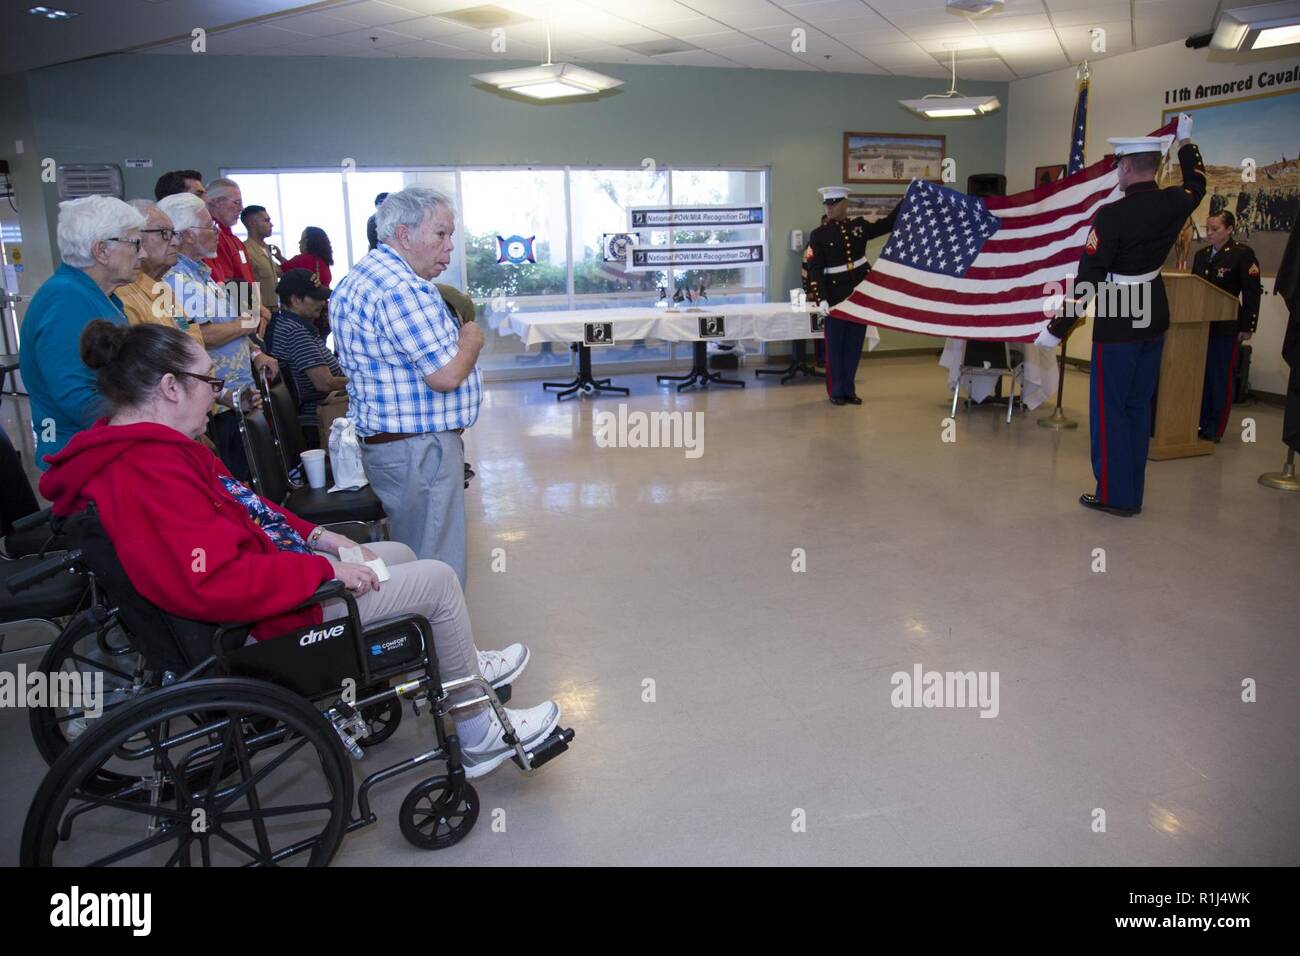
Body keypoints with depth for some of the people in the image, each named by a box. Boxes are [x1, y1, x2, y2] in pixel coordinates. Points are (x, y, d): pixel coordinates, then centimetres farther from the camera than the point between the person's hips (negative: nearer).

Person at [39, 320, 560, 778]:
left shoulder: (144, 447, 6)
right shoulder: (149, 473, -29)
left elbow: (241, 507, 17)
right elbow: (216, 585, -37)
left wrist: (313, 535, 6)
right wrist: (325, 570, -27)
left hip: (276, 572, 11)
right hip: (266, 620, -11)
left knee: (398, 554, 22)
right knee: (438, 580, -4)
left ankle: (461, 664, 37)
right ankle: (478, 735, 11)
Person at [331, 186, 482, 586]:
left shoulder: (361, 276, 15)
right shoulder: (403, 288, -20)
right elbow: (445, 376, -24)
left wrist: (452, 331, 14)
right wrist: (471, 340, -5)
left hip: (382, 441, 11)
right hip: (417, 448, -11)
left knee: (409, 563, 19)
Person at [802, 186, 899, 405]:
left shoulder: (859, 225, 5)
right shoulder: (818, 235, -5)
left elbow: (889, 224, 13)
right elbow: (813, 269, -11)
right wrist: (820, 299, -21)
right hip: (836, 298, -4)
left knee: (854, 345, 9)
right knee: (835, 346, 3)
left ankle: (849, 389, 20)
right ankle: (836, 391, 14)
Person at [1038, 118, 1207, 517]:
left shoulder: (1112, 215, -20)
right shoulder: (1173, 204, 0)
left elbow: (1087, 281, -19)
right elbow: (1197, 185, 27)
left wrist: (1056, 329, -12)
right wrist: (1186, 143, 41)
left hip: (1117, 324, -7)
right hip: (1154, 318, 7)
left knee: (1109, 408, 3)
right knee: (1138, 406, 14)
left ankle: (1114, 495, 8)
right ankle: (1132, 495, 22)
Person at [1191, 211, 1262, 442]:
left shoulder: (1243, 254, -6)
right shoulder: (1200, 255, 12)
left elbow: (1252, 292, -8)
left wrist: (1247, 327, -11)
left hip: (1226, 327, -5)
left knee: (1220, 377, 1)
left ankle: (1215, 429, 8)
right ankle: (1200, 423, 15)